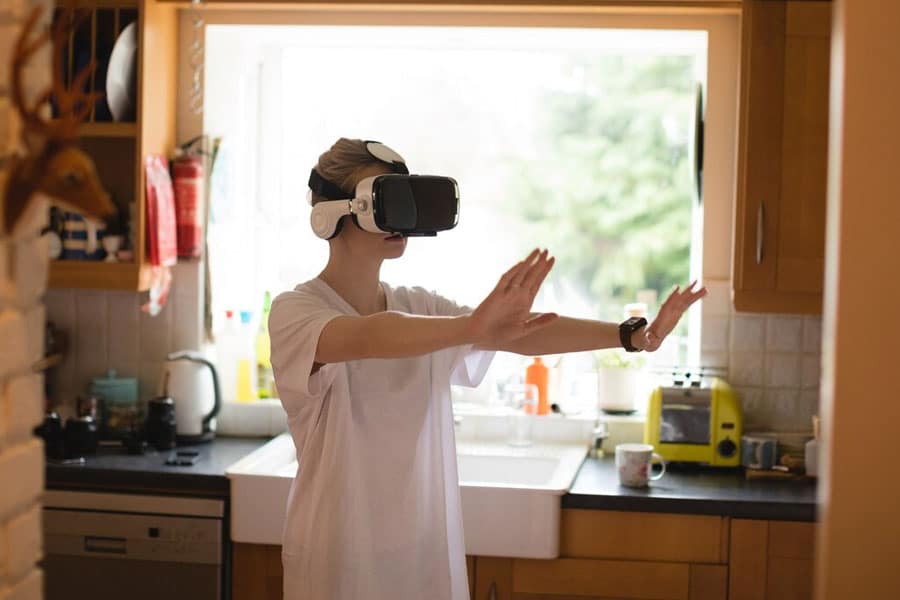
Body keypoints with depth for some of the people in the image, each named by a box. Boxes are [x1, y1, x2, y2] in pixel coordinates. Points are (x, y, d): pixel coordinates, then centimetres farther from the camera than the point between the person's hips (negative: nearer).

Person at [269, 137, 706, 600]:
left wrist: (634, 335, -21)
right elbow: (366, 339, -32)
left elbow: (521, 334, -7)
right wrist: (471, 329, -48)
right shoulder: (296, 311, -11)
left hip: (427, 550, 5)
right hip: (338, 556, -5)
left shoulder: (419, 308, 5)